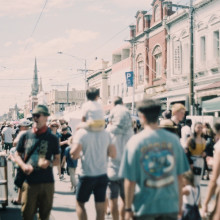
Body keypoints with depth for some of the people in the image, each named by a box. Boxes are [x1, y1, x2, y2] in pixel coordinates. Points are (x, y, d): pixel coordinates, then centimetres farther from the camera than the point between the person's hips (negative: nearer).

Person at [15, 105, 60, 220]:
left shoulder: (52, 138, 3)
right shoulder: (25, 136, 5)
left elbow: (57, 159, 7)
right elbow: (17, 155, 10)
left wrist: (49, 163, -15)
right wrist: (23, 165, -9)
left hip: (47, 182, 0)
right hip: (29, 181, 0)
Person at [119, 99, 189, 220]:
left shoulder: (135, 142, -11)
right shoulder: (173, 139, -4)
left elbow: (130, 181, -9)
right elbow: (179, 176, 3)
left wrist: (128, 208, 2)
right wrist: (180, 203, 15)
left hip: (144, 206, -2)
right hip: (170, 205, 2)